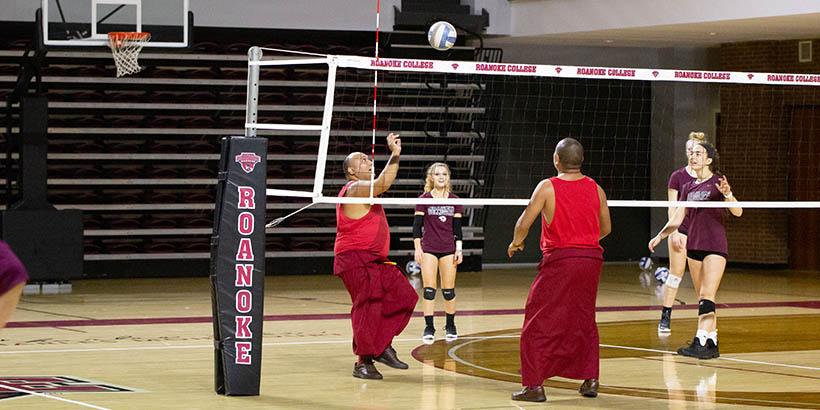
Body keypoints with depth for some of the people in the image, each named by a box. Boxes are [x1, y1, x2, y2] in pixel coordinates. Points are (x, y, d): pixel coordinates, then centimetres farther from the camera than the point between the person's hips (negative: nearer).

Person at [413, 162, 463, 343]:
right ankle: (429, 328, -5)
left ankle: (450, 326, 17)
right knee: (429, 288, -8)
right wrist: (417, 248, -8)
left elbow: (457, 227, 9)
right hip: (428, 249, -2)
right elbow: (417, 225, -1)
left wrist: (459, 249, 2)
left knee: (449, 290, 3)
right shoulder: (424, 200, 0)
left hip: (449, 249, 2)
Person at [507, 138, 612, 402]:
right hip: (591, 259, 4)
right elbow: (606, 228, 14)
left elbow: (524, 224, -9)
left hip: (559, 261, -4)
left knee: (538, 324, 3)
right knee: (584, 320, 18)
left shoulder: (547, 187, -7)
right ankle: (590, 380, 17)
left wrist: (516, 242, 12)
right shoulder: (595, 189, 5)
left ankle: (534, 385, 0)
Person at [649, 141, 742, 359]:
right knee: (702, 297, 6)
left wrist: (727, 194, -31)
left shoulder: (718, 182, -4)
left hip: (715, 246, -7)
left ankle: (700, 342, -22)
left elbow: (737, 212, -13)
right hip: (694, 247, 7)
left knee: (707, 296, -14)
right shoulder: (688, 188, 14)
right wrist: (660, 236, 7)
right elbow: (677, 219, 18)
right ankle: (712, 344, 10)